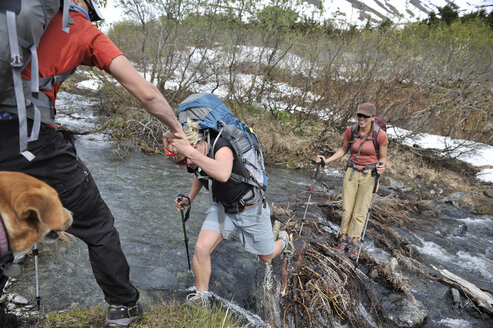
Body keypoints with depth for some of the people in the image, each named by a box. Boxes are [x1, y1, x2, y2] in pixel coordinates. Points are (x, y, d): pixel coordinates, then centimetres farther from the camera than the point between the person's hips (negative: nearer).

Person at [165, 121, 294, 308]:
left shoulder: (221, 148, -33)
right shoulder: (196, 160, -11)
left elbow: (223, 174, -57)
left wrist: (189, 152, -55)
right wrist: (189, 199, 1)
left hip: (250, 209, -5)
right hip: (221, 207, 5)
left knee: (266, 257, 15)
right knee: (201, 249, -18)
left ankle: (282, 240, 51)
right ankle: (201, 299, 5)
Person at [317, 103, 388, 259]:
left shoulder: (380, 135, -14)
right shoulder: (351, 131, -5)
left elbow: (383, 158, -4)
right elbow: (343, 150, 9)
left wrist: (381, 167, -26)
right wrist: (327, 160, -2)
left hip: (369, 175, -3)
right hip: (351, 171, 3)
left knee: (360, 211, 3)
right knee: (346, 208, 6)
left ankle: (354, 241, 17)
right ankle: (344, 237, 21)